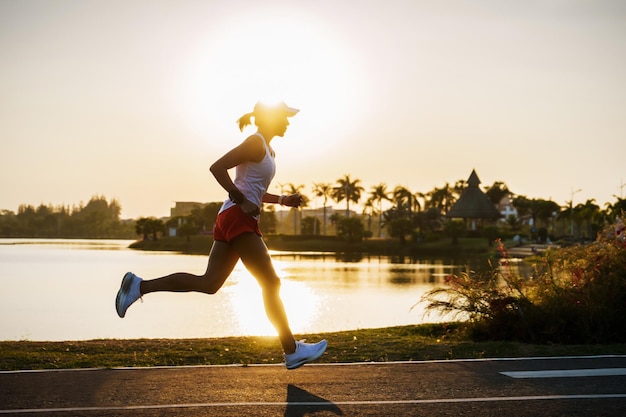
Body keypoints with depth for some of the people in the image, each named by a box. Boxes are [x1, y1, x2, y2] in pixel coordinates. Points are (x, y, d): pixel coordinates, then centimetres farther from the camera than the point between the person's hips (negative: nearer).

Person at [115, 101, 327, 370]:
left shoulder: (266, 149, 22)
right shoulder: (256, 143, -8)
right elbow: (217, 167, -18)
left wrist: (282, 200, 18)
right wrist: (242, 201, -19)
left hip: (231, 219, 10)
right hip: (239, 219, -10)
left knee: (208, 283, 4)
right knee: (270, 283, -5)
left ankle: (139, 286, 2)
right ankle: (292, 351, 1)